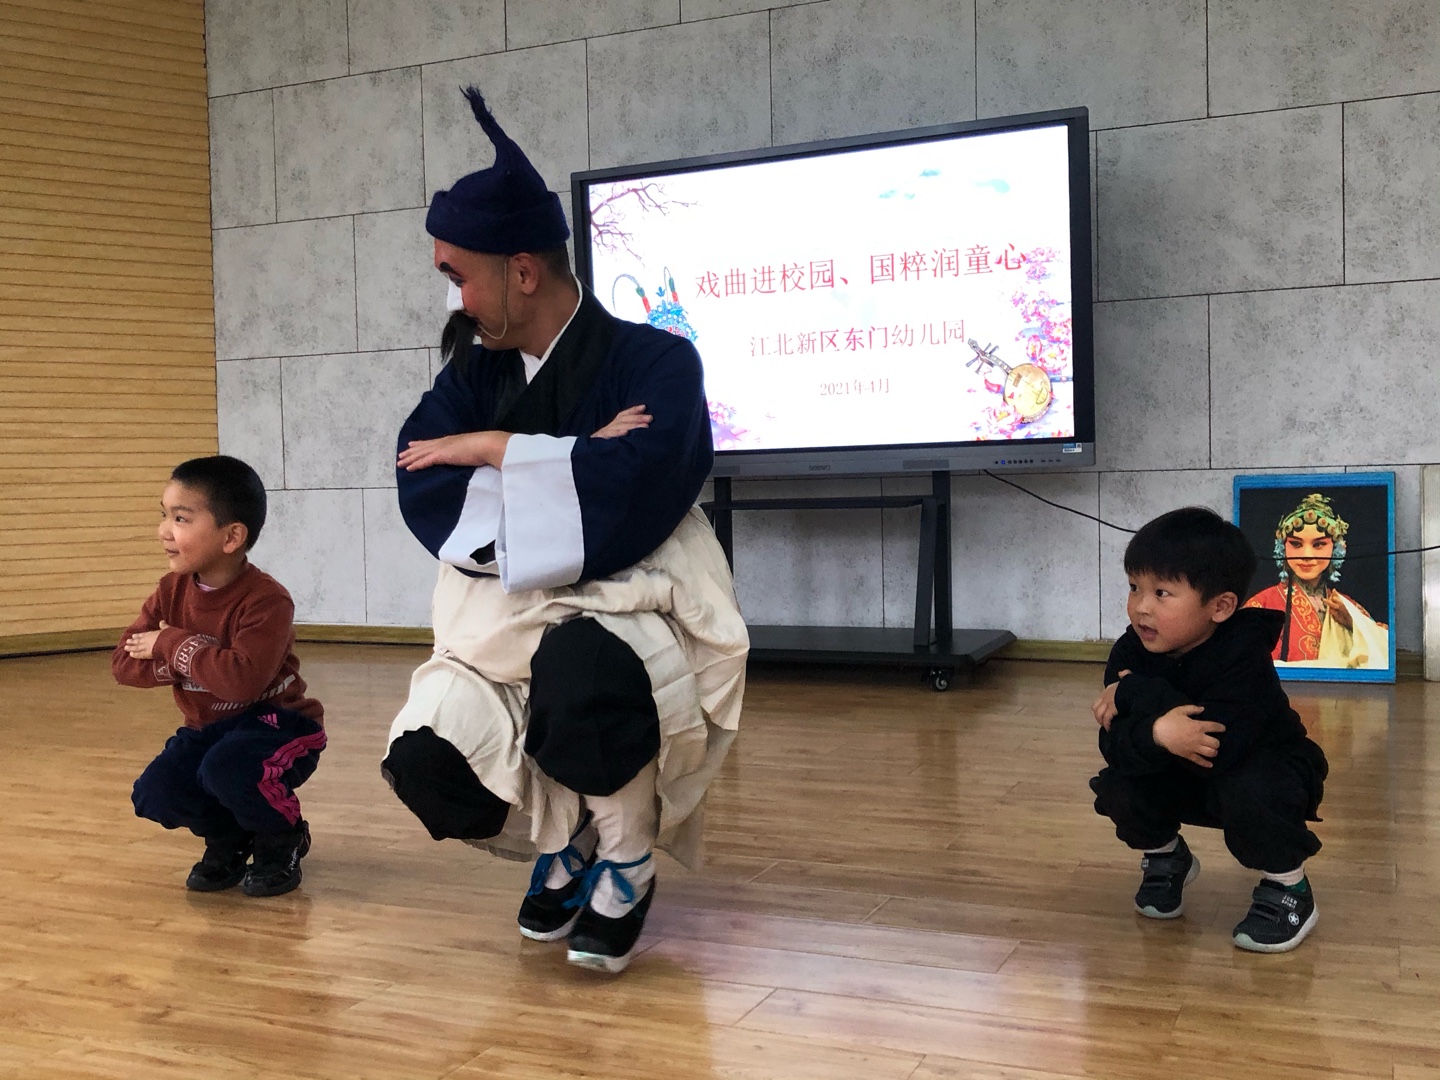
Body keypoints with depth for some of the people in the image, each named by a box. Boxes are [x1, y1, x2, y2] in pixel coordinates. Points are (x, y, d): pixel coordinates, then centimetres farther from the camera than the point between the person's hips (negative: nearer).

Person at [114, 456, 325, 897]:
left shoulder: (265, 600, -24)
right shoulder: (171, 591, -3)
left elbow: (243, 679, -38)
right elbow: (124, 665, -9)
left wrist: (174, 645, -26)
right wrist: (198, 659, -25)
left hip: (275, 723, -6)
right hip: (207, 727, 6)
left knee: (225, 769, -35)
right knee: (153, 794, -16)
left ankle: (283, 839, -2)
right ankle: (230, 837, 16)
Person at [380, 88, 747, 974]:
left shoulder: (654, 362, -9)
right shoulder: (474, 373, 7)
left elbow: (630, 493, -26)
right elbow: (424, 493, -7)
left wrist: (495, 452, -14)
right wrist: (573, 470, -16)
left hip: (633, 611, -5)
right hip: (506, 617, 5)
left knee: (582, 667, -39)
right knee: (430, 761, -22)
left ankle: (627, 863, -8)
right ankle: (562, 839, 13)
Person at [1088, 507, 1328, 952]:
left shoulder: (1242, 653, -31)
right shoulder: (1130, 654, -17)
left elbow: (1220, 743, -44)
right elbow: (1114, 745, -26)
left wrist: (1138, 693, -38)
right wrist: (1157, 731, -49)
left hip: (1261, 767, -5)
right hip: (1184, 781, 5)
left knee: (1246, 791, -37)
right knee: (1117, 786, -21)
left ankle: (1288, 886, -8)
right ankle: (1165, 857, 12)